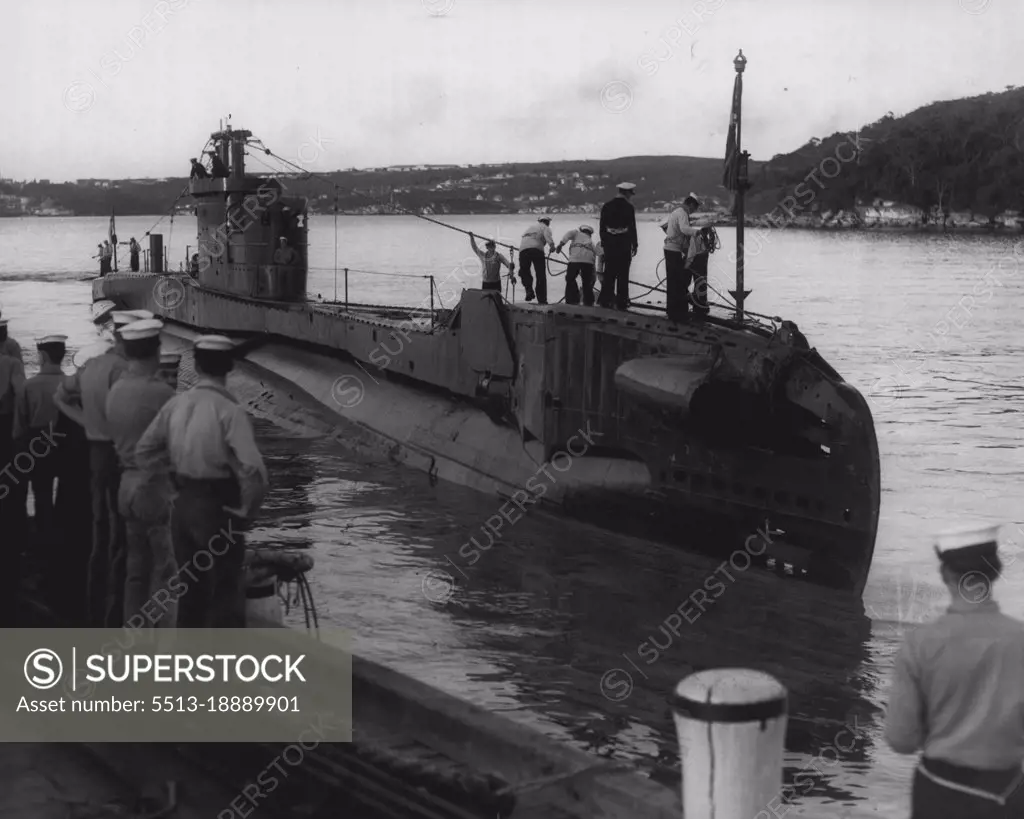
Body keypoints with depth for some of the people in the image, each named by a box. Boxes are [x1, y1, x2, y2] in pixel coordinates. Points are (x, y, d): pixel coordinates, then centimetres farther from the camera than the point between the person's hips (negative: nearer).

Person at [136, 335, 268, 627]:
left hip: (183, 505, 6)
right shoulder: (229, 411, -17)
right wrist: (247, 510, -9)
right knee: (226, 592, 3)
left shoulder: (176, 405, 1)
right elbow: (252, 469, -24)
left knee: (191, 588, 19)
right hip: (219, 509, -6)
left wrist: (177, 480, 13)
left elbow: (144, 452, 9)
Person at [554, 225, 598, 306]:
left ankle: (573, 300, -5)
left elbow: (569, 234, 3)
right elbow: (594, 257, 33)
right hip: (589, 260, 4)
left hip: (575, 258, -4)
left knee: (570, 279, 5)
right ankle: (589, 302, 10)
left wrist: (560, 244, -9)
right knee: (587, 282, 14)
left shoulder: (577, 233, 28)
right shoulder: (591, 241, 37)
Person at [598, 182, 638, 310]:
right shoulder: (628, 207, -7)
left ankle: (605, 301, 11)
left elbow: (602, 227, 7)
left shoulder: (607, 206, 5)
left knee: (609, 274, 10)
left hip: (609, 243, 4)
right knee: (623, 275, 1)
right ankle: (621, 303, 2)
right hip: (624, 244, -4)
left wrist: (604, 242, 14)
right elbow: (632, 227, -6)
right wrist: (635, 244, 1)